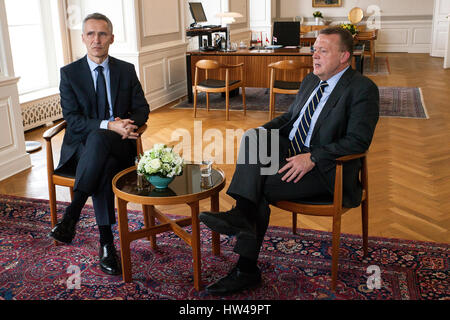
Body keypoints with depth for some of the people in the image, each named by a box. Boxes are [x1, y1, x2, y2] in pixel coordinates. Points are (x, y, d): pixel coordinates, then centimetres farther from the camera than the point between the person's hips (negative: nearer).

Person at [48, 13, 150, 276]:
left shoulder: (126, 70, 9)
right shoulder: (69, 73, 3)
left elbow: (142, 109, 6)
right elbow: (72, 119, -7)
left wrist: (129, 123, -19)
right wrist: (109, 124, -23)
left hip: (120, 144, 1)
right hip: (82, 145, -1)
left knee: (98, 138, -36)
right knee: (105, 165, -36)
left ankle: (72, 214, -34)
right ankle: (106, 243, -31)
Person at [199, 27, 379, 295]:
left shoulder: (363, 89, -8)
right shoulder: (311, 81, 17)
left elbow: (358, 141, -17)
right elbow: (290, 117, 23)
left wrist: (312, 158, -26)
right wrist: (262, 132, 3)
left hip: (325, 169, -7)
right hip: (291, 151, 7)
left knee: (259, 188, -24)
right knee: (254, 136, -21)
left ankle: (248, 269, -14)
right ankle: (242, 215, -27)